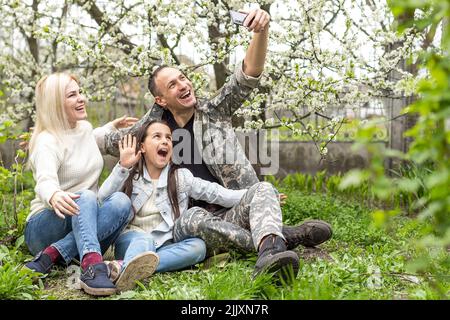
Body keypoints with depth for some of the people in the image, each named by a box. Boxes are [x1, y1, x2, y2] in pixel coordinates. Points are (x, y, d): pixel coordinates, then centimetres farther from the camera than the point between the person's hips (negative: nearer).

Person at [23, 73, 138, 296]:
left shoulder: (85, 128, 8)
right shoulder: (47, 141, -16)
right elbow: (45, 180, -37)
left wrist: (113, 127, 28)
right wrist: (53, 196, -59)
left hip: (85, 226, 6)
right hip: (44, 228, -6)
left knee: (121, 201, -25)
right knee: (85, 197, -37)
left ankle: (50, 256, -31)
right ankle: (92, 266, -56)